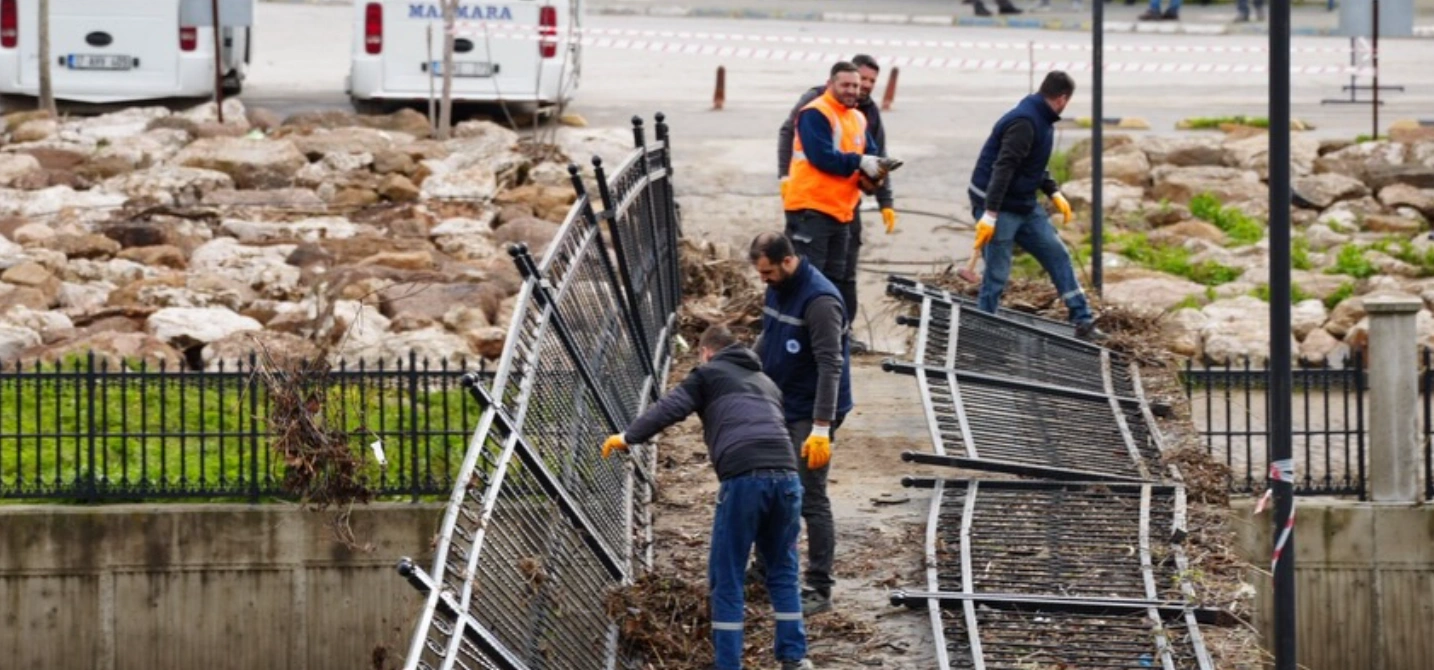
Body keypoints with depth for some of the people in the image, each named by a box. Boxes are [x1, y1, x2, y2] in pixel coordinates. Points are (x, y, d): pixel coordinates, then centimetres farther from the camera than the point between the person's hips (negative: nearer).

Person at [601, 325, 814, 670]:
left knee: (726, 580, 5)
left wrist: (628, 437, 13)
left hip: (744, 477, -5)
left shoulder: (709, 374, 15)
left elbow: (670, 408, 4)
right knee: (783, 572, 20)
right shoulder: (766, 383, 32)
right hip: (786, 475, 5)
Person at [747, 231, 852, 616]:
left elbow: (830, 367, -27)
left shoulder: (820, 301, -24)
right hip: (779, 408, 9)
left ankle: (819, 590, -1)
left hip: (811, 414, -9)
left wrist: (822, 429, -31)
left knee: (811, 499, -6)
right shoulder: (777, 289, 4)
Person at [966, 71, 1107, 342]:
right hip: (999, 207, -10)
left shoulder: (1043, 121, 9)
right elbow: (1003, 168, -28)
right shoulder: (1025, 122, -23)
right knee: (996, 276, -5)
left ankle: (1083, 321, 12)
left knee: (1057, 254, 8)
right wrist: (990, 215, -32)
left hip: (1026, 206, 10)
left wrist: (1054, 193, 13)